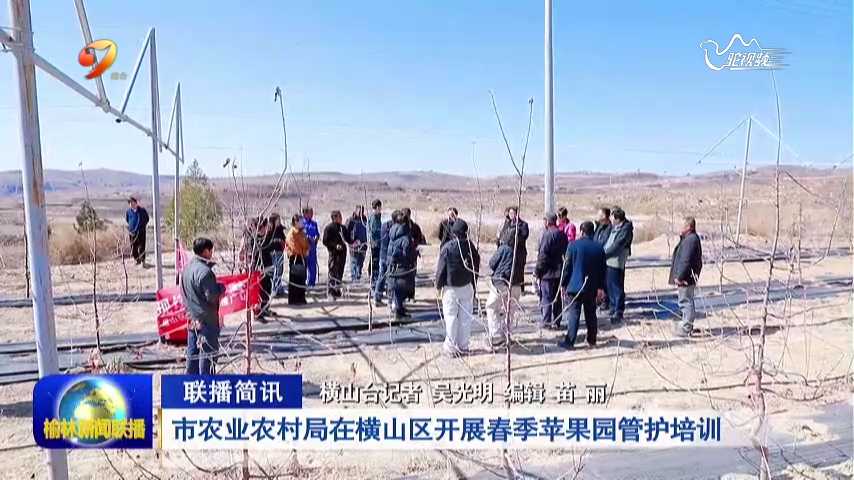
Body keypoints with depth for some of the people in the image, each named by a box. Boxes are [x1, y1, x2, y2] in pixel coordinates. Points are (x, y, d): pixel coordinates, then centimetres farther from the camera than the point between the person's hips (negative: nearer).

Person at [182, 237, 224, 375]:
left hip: (192, 317, 9)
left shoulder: (187, 267, 7)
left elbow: (183, 292, 14)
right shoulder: (204, 271, -22)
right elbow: (211, 296, -21)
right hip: (206, 319, -9)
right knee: (208, 351, 1)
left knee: (193, 351, 16)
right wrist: (221, 288, -4)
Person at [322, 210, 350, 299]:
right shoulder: (329, 228, -5)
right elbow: (325, 241, -9)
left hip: (342, 252, 6)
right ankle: (330, 292, 0)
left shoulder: (343, 228, 14)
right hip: (334, 253, -6)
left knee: (340, 272, 10)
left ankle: (337, 290, 22)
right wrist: (335, 246, -19)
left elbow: (348, 238, 22)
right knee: (333, 272, -6)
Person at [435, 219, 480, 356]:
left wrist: (439, 285, 5)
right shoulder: (471, 246, -4)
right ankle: (463, 346, 18)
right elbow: (476, 266, 5)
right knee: (465, 317, 11)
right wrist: (473, 285, 17)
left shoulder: (448, 247, -15)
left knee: (451, 317, 6)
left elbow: (441, 268, -9)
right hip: (467, 287, 3)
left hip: (451, 287, -3)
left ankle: (451, 347, 10)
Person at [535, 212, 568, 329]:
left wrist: (537, 271, -11)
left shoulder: (547, 234, -15)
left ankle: (546, 321, 2)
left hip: (548, 271, -7)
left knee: (546, 297, 0)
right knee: (558, 297, 12)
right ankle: (556, 321, 19)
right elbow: (566, 252, 13)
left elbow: (542, 255, -17)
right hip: (560, 271, 7)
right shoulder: (562, 234, 7)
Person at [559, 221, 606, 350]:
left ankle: (569, 342, -3)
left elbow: (567, 266, -5)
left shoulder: (573, 245, -7)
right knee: (591, 314, 14)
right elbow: (602, 270, 8)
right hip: (592, 288, 4)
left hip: (575, 286, -3)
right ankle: (592, 340, 22)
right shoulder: (599, 248, 3)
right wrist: (601, 287, 15)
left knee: (574, 314, -2)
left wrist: (563, 284, 3)